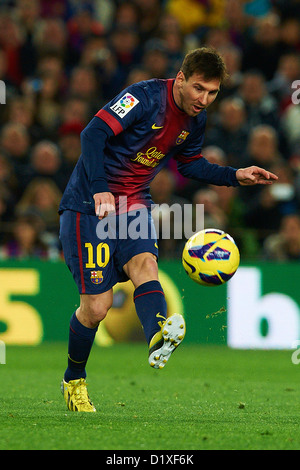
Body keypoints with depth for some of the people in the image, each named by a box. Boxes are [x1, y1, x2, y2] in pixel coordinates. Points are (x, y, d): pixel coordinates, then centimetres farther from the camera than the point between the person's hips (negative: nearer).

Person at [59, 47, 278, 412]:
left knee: (144, 263, -26)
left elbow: (189, 164, 22)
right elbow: (94, 133, -24)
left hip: (133, 204, 6)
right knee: (96, 306, -7)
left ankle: (158, 340, -53)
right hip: (90, 204, -6)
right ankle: (73, 380, 15)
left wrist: (235, 176, 8)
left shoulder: (195, 120, 5)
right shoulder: (146, 97, -19)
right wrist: (99, 191, -33)